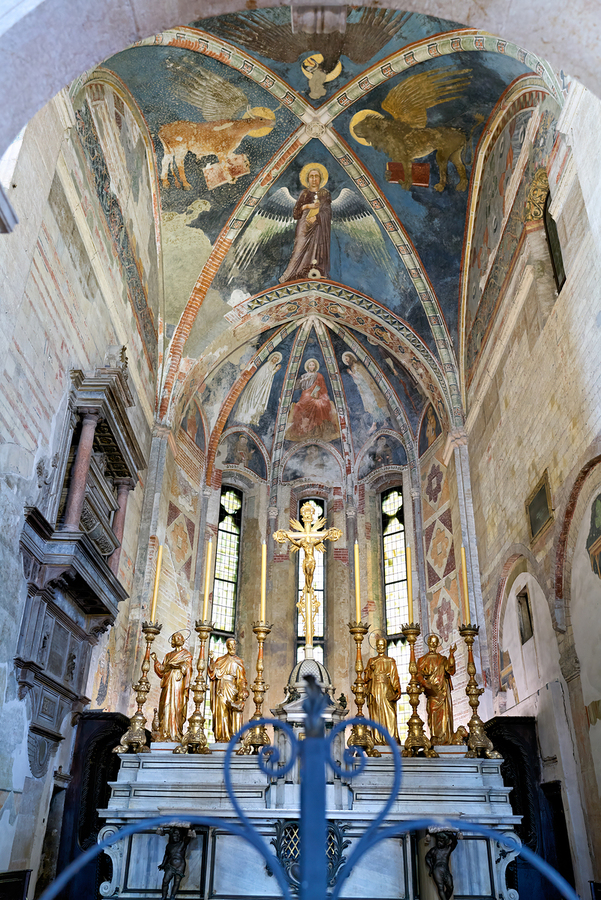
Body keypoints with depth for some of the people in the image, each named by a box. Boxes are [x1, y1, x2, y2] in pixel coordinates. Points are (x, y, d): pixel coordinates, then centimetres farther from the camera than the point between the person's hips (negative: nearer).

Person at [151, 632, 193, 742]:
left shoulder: (186, 655, 6)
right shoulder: (168, 656, 21)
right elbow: (161, 671, 15)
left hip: (179, 683, -5)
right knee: (166, 707, -2)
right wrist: (155, 660, 4)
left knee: (176, 707, -10)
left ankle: (175, 734, -10)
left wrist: (186, 687, -11)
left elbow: (188, 671, -2)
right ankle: (165, 733, -1)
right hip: (168, 683, 5)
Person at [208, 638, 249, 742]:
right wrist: (211, 660, -12)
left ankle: (234, 735, -6)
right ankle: (222, 737, -5)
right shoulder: (221, 660, 11)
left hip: (234, 688, 1)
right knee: (222, 711, -6)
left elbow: (242, 679, 10)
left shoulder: (238, 661, 13)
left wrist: (242, 691, -3)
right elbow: (213, 673, -1)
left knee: (234, 712, -8)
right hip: (222, 688, -1)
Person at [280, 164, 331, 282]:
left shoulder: (326, 194, 9)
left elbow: (326, 212, -3)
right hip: (305, 228, 0)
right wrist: (308, 206, -12)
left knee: (318, 251, -10)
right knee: (302, 251, -11)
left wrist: (316, 218, -20)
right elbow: (295, 213, 2)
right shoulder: (304, 194, 10)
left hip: (319, 228, 0)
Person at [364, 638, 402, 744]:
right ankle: (377, 739, -1)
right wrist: (371, 669, -8)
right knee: (376, 714, -3)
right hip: (375, 689, 2)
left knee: (388, 713, -9)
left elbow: (395, 676, 3)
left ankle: (390, 738, -8)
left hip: (386, 689, -2)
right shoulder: (371, 661, 15)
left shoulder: (390, 661, 10)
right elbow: (367, 676, 11)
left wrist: (397, 690, -7)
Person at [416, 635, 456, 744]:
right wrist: (425, 683, -19)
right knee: (433, 712, -12)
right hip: (431, 690, -2)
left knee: (444, 712, -5)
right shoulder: (422, 660, 13)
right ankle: (435, 738, -12)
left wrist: (451, 655, -8)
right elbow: (419, 675, 2)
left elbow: (451, 670, 0)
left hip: (443, 689, 2)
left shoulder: (443, 659, 17)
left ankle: (445, 738, -2)